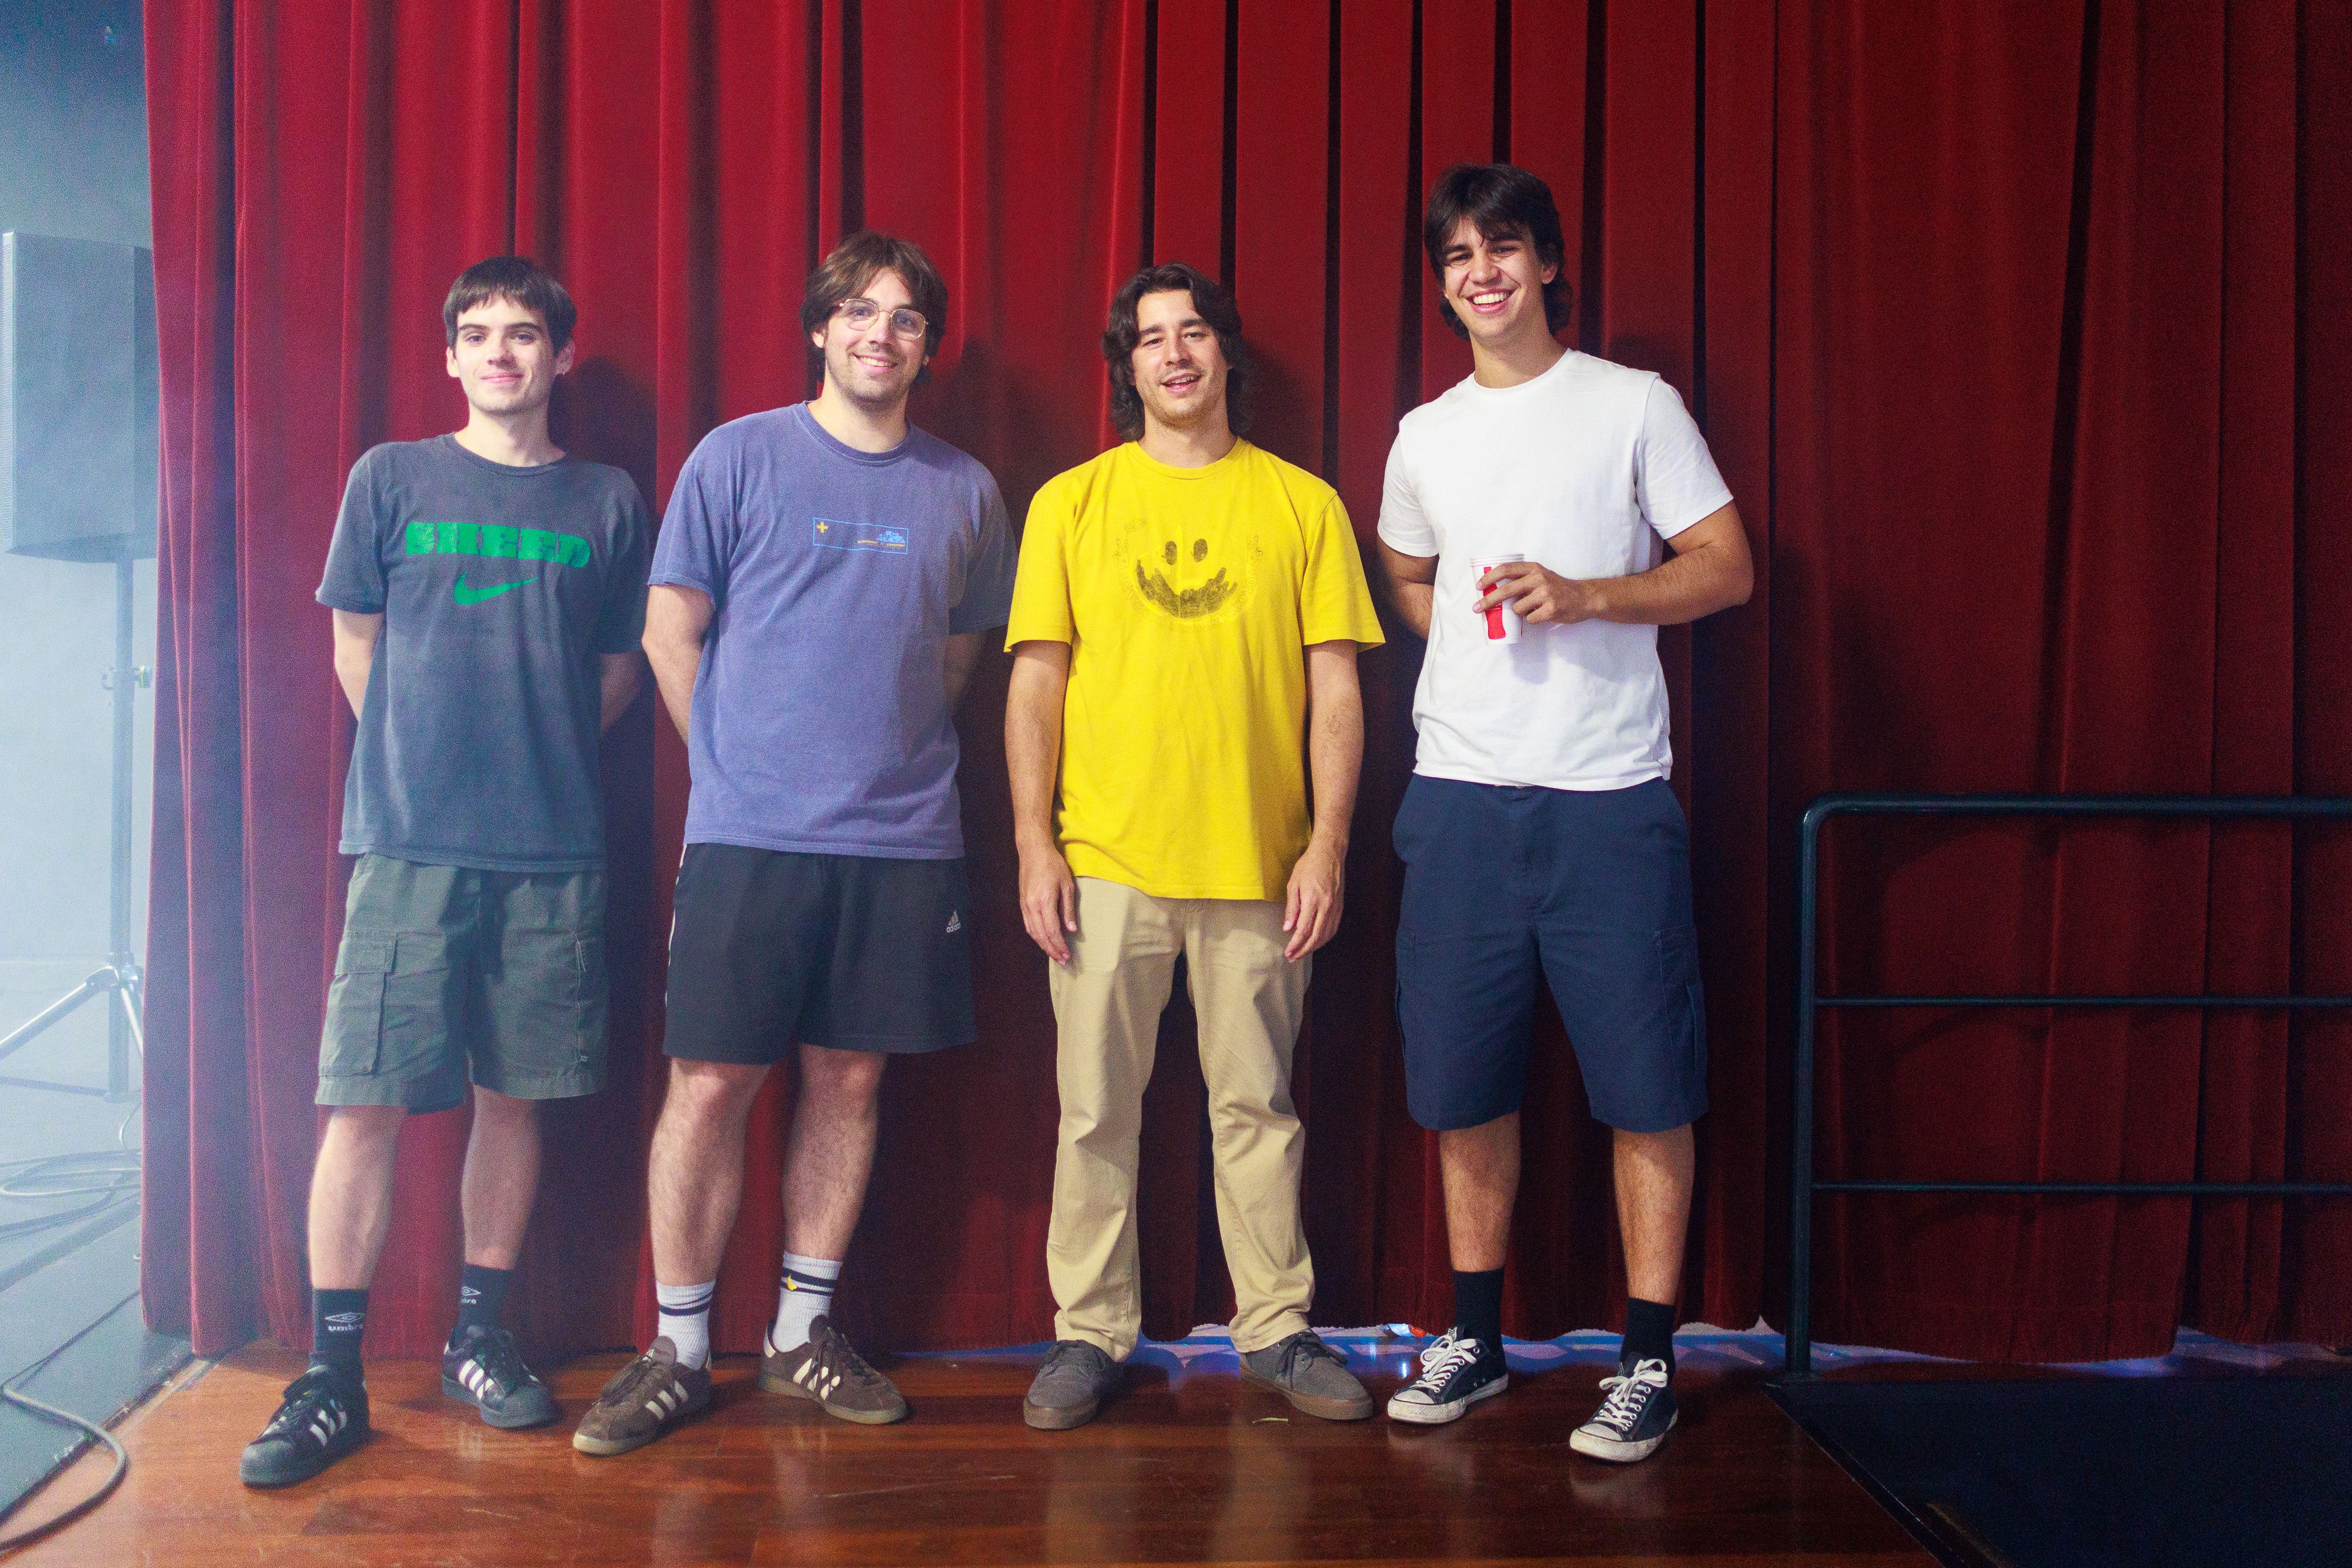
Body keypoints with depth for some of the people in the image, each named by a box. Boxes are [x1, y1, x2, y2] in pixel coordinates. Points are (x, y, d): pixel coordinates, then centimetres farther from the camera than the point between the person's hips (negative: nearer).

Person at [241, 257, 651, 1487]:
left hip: (554, 849, 2)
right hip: (409, 844, -1)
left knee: (512, 1096, 8)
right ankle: (332, 1376, 6)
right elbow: (355, 651, 11)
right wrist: (421, 766, 11)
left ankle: (478, 1338, 22)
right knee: (365, 1104, -4)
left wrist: (539, 761, 10)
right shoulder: (392, 478, 7)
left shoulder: (607, 501, 9)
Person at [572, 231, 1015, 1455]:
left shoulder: (963, 491, 9)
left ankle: (803, 1332, 23)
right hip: (749, 836, -2)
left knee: (848, 1078, 9)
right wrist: (739, 769, 5)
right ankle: (680, 1350, 14)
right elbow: (671, 634, 4)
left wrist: (895, 756, 9)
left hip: (902, 840, 3)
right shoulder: (739, 457, 2)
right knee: (711, 1083, -1)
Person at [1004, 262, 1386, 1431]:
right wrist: (1034, 844, -3)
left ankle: (1277, 1329, 22)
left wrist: (1328, 846, -3)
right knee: (1096, 1109, 6)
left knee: (1257, 1106, 9)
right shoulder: (1071, 503, 7)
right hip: (1105, 859, 0)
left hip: (1258, 862, 0)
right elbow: (1035, 682, 4)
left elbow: (1336, 691, 4)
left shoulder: (1303, 505, 6)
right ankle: (1090, 1334, 19)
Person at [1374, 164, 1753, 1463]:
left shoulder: (1636, 405, 3)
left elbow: (1727, 569, 0)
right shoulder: (1425, 436, 14)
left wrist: (1583, 597, -14)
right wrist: (1475, 644, 11)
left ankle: (1648, 1361, 9)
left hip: (1607, 795, -3)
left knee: (1646, 1081, -3)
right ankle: (1475, 1340, 22)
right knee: (1462, 1078, 8)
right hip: (1460, 793, 4)